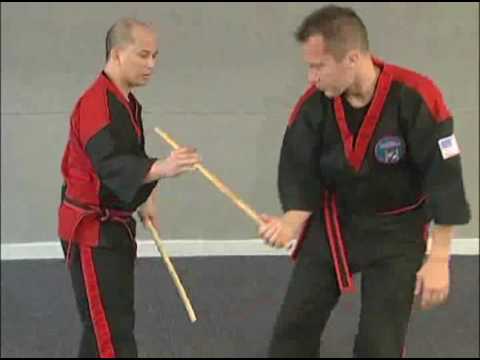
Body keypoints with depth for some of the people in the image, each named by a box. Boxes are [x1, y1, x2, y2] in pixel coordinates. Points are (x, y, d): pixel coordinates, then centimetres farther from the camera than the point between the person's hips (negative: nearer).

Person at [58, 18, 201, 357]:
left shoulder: (125, 101, 10)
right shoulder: (97, 104, -23)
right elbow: (110, 163, -39)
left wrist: (145, 198, 11)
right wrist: (161, 168, -55)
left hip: (112, 224, 10)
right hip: (91, 230, -10)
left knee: (107, 320, 19)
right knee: (112, 329, -11)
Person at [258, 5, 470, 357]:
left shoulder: (416, 97, -27)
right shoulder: (313, 103, -15)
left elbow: (444, 177, -20)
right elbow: (301, 174, -7)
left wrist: (438, 260, -17)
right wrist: (291, 223, -28)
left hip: (397, 230, -3)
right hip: (332, 224, 3)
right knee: (293, 326, 9)